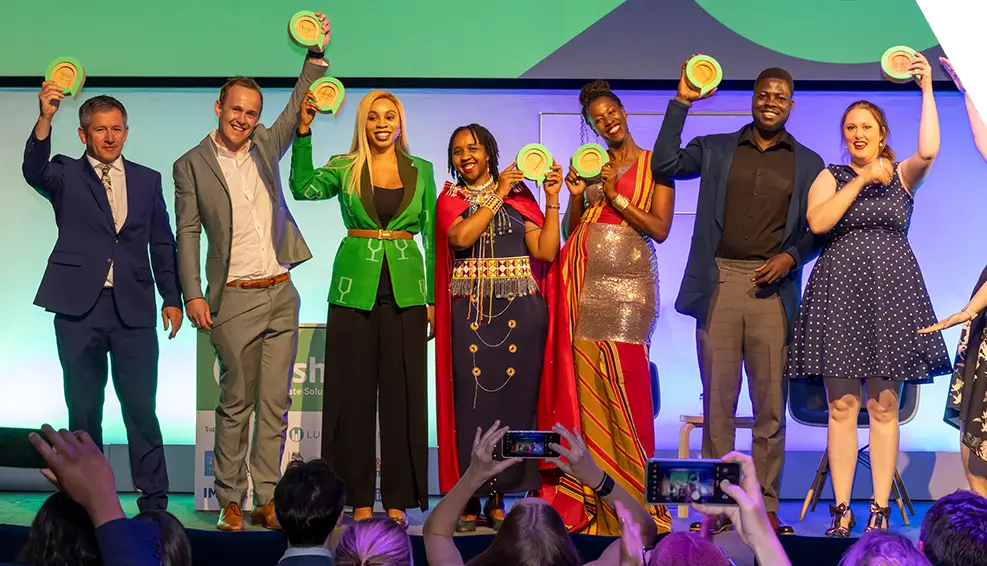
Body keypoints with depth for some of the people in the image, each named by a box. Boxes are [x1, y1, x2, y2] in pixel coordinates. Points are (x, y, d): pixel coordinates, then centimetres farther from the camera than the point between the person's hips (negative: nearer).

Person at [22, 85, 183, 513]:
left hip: (134, 309, 1)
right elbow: (34, 171, -16)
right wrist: (45, 118, -30)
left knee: (141, 408, -2)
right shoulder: (66, 176, 7)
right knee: (83, 410, 6)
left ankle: (154, 500, 4)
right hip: (79, 308, -1)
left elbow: (162, 243, 15)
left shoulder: (147, 180, 13)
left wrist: (172, 298, 9)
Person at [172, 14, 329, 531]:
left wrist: (317, 53, 3)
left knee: (274, 404, 4)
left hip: (281, 294, 4)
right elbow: (187, 233, -1)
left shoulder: (265, 145, 13)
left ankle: (267, 500, 10)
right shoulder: (191, 165, 1)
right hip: (234, 299, -4)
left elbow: (300, 106, 15)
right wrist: (193, 295, -9)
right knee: (235, 404, 1)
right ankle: (230, 502, 10)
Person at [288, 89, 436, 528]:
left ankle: (398, 498, 12)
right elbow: (303, 188, -14)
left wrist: (433, 298, 3)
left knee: (402, 391, 3)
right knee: (353, 391, 2)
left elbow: (432, 236, 9)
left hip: (405, 290, 1)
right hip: (355, 288, -1)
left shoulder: (421, 171, 9)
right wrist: (304, 131, -19)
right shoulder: (344, 168, 5)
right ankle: (359, 497, 12)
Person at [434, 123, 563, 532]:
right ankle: (470, 500, 2)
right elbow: (460, 237, -11)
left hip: (520, 311, 1)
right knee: (472, 399, -5)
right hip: (470, 311, -1)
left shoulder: (520, 198, 11)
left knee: (515, 399, -1)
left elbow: (547, 252, 1)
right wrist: (497, 194, -6)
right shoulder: (450, 199, 11)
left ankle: (498, 498, 8)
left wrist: (552, 200, -3)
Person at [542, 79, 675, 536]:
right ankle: (588, 498, 4)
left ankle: (633, 496, -4)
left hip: (628, 277, -4)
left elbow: (660, 228, -4)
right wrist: (576, 196, -2)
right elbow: (570, 231, 15)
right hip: (584, 276, 4)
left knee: (624, 379, -11)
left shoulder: (655, 164, 5)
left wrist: (617, 196, -9)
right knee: (583, 379, -1)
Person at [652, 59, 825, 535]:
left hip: (772, 289, 0)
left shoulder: (808, 164, 13)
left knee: (771, 404, 1)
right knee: (717, 402, 1)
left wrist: (791, 256, -6)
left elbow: (818, 229, 13)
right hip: (719, 284, 0)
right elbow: (664, 165, 0)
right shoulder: (715, 150, 13)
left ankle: (766, 506, 8)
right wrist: (682, 102, -1)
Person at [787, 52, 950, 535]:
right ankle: (842, 509, 1)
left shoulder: (902, 175, 9)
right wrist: (862, 180, -9)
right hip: (839, 291, 0)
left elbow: (928, 150, -14)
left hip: (890, 291, 0)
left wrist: (926, 89, -14)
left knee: (884, 407, 0)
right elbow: (817, 222, -8)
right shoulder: (830, 176, 10)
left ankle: (880, 509, 4)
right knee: (842, 407, -1)